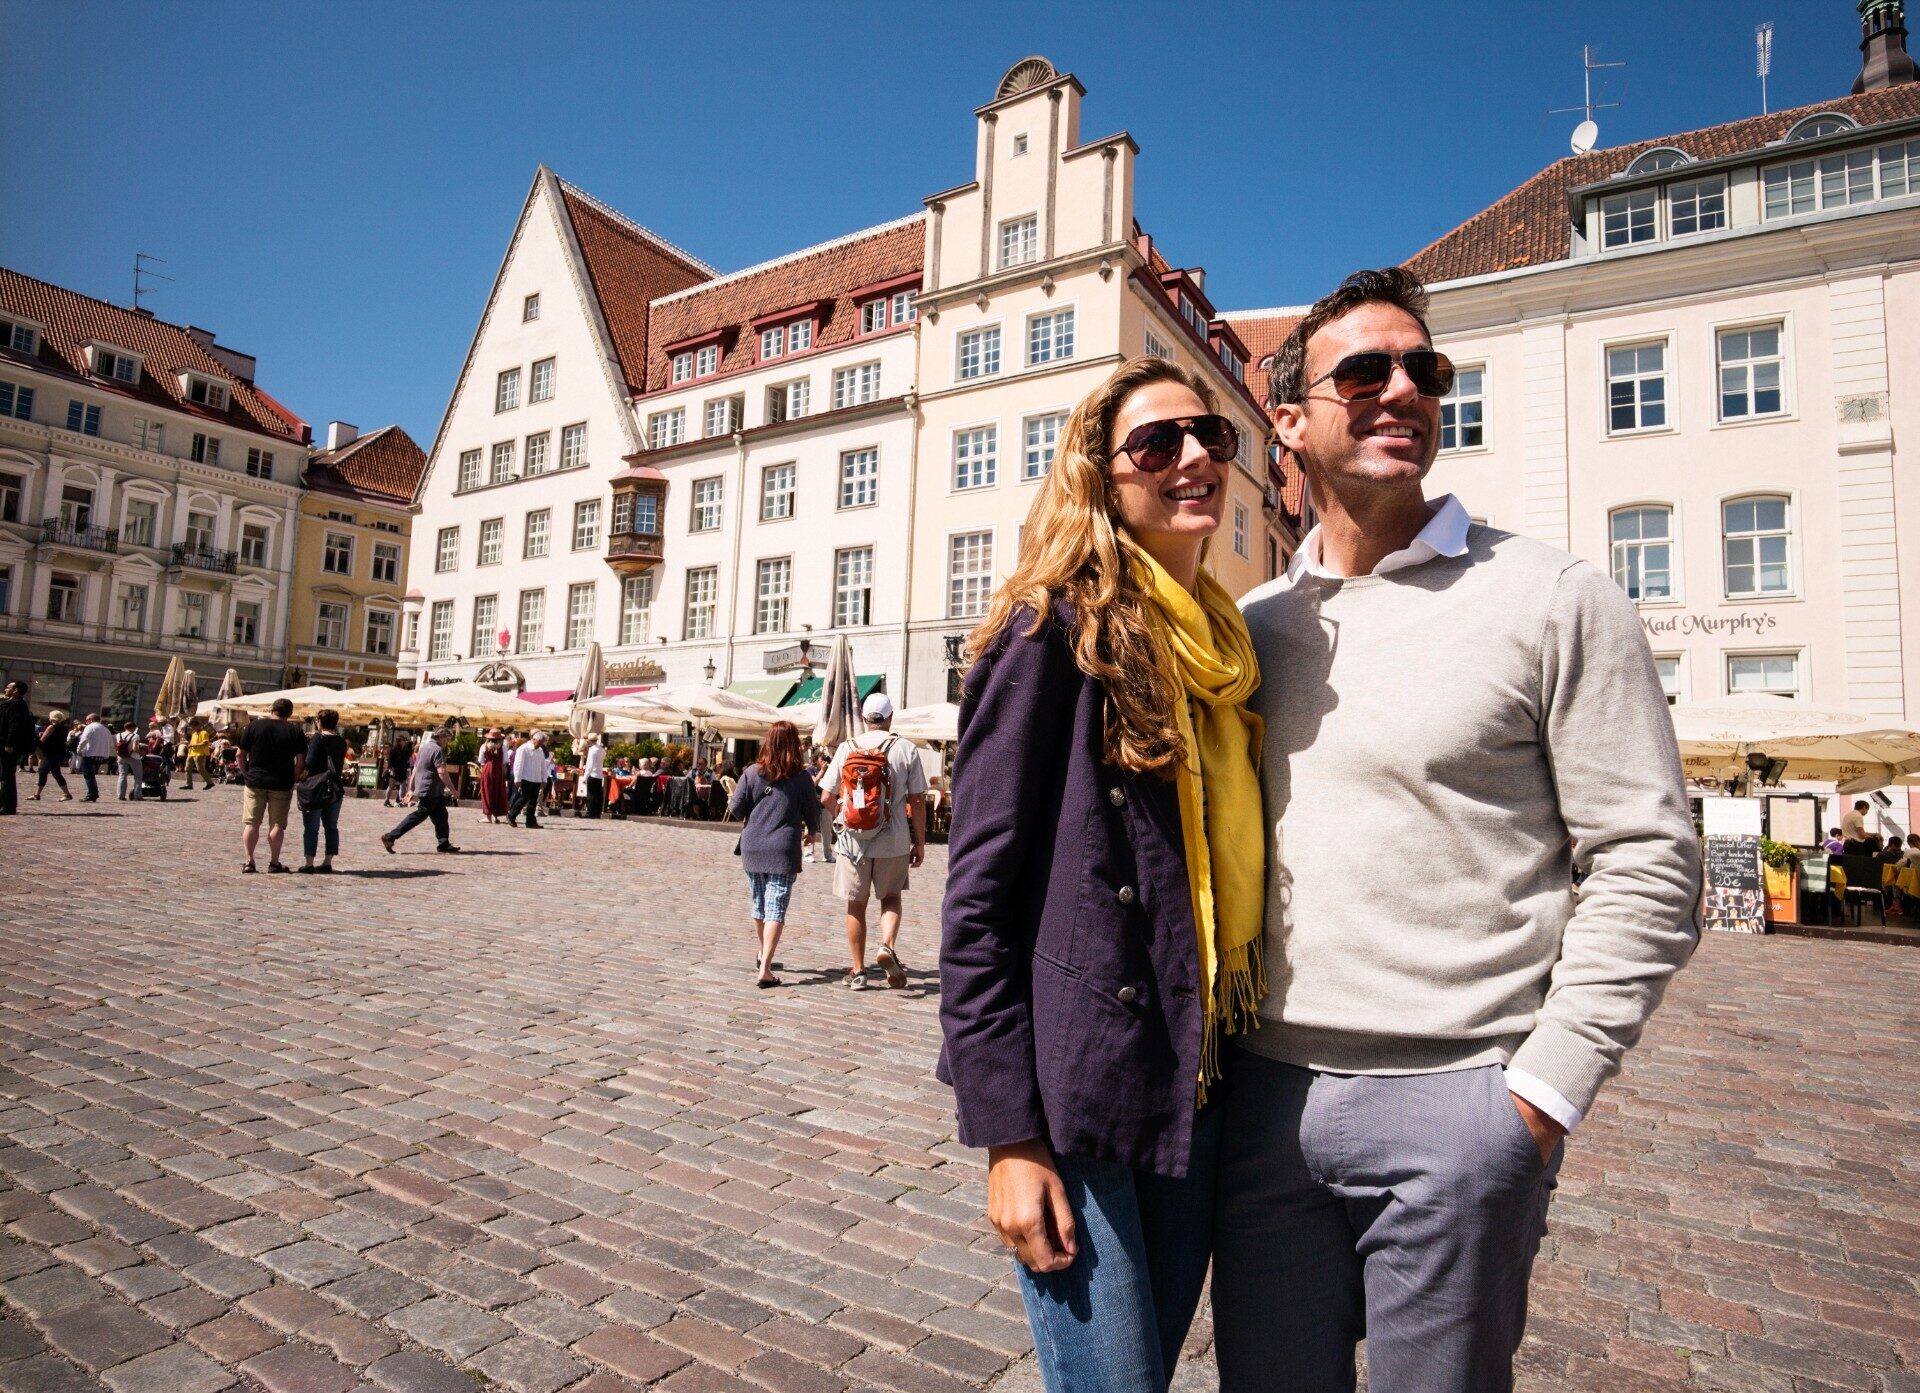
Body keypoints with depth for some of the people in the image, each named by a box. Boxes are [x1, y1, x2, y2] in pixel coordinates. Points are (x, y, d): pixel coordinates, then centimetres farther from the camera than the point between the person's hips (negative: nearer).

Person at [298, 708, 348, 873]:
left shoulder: (318, 738, -10)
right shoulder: (342, 741, 7)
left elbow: (310, 763, -17)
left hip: (316, 789, -5)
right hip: (335, 789, 5)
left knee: (311, 828, 1)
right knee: (331, 827, 10)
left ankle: (308, 864, 2)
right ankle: (327, 863, 11)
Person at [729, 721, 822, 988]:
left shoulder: (752, 772, -1)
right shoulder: (801, 777, -3)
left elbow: (736, 809, 0)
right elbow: (813, 813, 6)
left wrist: (732, 801, 24)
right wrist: (809, 831, 27)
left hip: (752, 848, 3)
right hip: (783, 849, -3)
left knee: (759, 903, 19)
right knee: (776, 908, -4)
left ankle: (761, 954, 38)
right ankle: (765, 969, -13)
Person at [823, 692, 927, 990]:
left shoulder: (846, 748, 0)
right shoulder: (905, 749, -3)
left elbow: (828, 797, 4)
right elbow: (917, 801, -4)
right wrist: (920, 842, 5)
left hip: (853, 840, 1)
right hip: (894, 842, -1)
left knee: (856, 905, 12)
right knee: (891, 898, 19)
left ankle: (858, 971, 17)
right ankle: (888, 946, -4)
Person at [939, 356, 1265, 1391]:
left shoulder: (1223, 648, 10)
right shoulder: (1056, 628, -10)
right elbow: (979, 893, -13)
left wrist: (1230, 1066, 12)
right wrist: (1008, 1134, -15)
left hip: (1194, 1091, 7)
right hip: (1074, 1093, -6)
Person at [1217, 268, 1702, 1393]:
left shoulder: (1554, 599, -4)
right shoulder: (1253, 624, 8)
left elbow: (1649, 865, -6)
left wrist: (1542, 1092, -10)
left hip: (1456, 1102, -3)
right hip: (1266, 1092, 4)